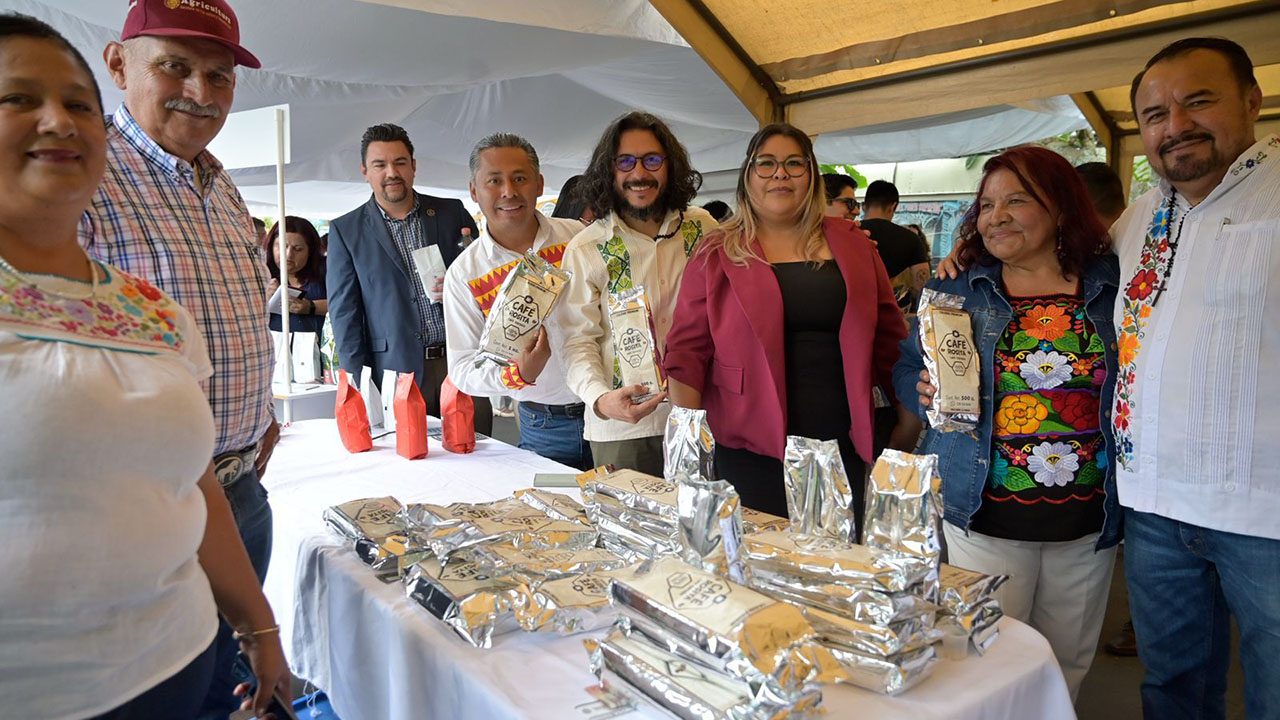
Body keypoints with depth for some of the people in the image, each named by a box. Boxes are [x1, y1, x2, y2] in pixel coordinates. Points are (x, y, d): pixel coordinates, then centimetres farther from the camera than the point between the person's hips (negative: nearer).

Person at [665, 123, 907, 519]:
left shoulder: (851, 243, 9)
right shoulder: (718, 253, 3)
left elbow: (888, 335, 13)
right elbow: (688, 348, 0)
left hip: (845, 447, 3)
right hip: (751, 452, -2)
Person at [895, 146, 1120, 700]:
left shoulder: (1113, 286, 2)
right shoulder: (955, 290, 1)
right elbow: (905, 367, 6)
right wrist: (925, 390, -15)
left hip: (1088, 522, 2)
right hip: (985, 514, -1)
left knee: (1068, 665, 17)